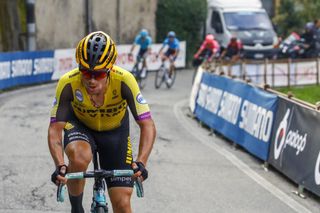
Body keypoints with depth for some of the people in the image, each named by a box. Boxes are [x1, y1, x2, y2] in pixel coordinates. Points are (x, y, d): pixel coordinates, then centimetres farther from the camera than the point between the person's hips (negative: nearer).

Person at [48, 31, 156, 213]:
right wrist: (60, 166, -45)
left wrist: (141, 162, -48)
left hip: (115, 131, 1)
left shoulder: (124, 80, -34)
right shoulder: (68, 83, -31)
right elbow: (55, 128, -29)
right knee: (79, 157, -36)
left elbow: (148, 125, -33)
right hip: (80, 126, 0)